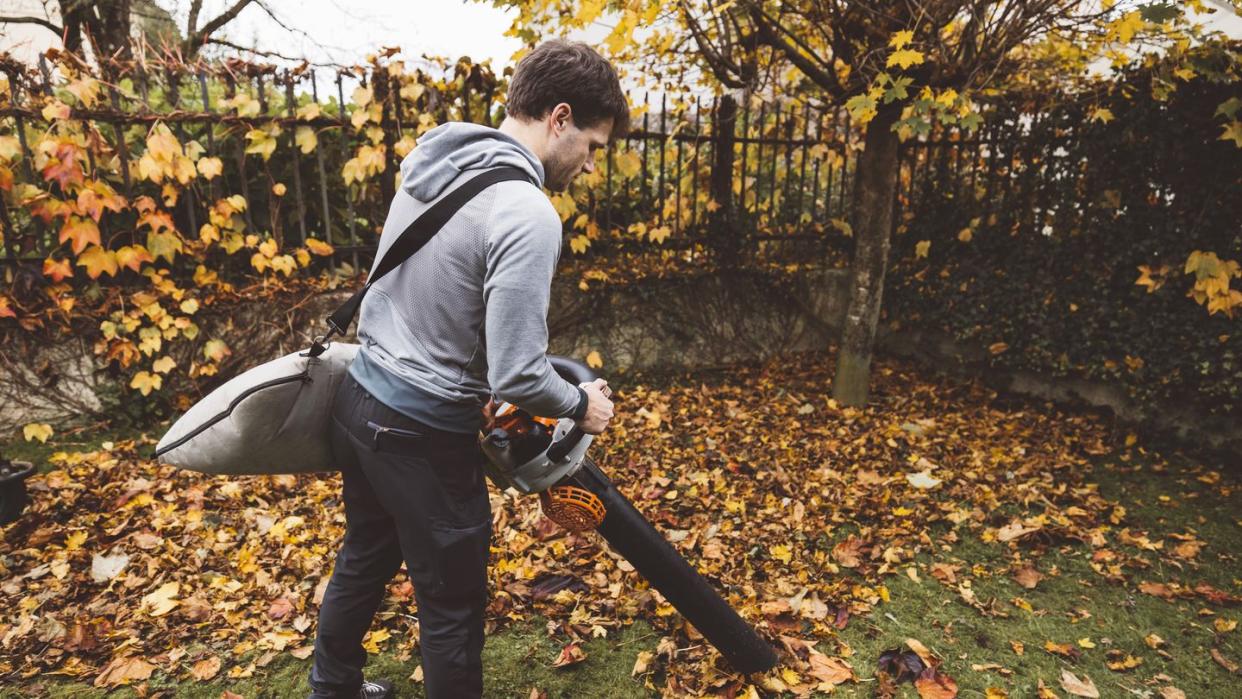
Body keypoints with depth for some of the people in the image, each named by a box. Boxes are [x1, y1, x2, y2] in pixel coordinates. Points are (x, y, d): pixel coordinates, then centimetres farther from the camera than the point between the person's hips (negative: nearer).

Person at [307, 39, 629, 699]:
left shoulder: (428, 165, 3)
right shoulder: (526, 211, -24)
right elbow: (518, 377, -25)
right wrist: (582, 404, -6)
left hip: (359, 399, 9)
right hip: (421, 434, -9)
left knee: (364, 558, 28)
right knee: (452, 607, 12)